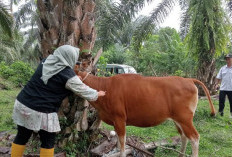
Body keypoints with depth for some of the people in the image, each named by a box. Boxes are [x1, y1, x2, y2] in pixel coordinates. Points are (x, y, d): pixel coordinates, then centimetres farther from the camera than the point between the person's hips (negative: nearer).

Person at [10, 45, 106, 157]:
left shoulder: (45, 62, 6)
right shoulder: (68, 75, -12)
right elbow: (84, 91, -1)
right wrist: (97, 94, 19)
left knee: (22, 137, 20)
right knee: (48, 142, 12)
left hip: (22, 104, 7)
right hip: (42, 112, -6)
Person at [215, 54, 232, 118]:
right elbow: (218, 77, 9)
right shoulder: (222, 68, 8)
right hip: (223, 88, 2)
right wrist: (217, 84, -2)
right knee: (221, 101, 3)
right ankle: (220, 112, 16)